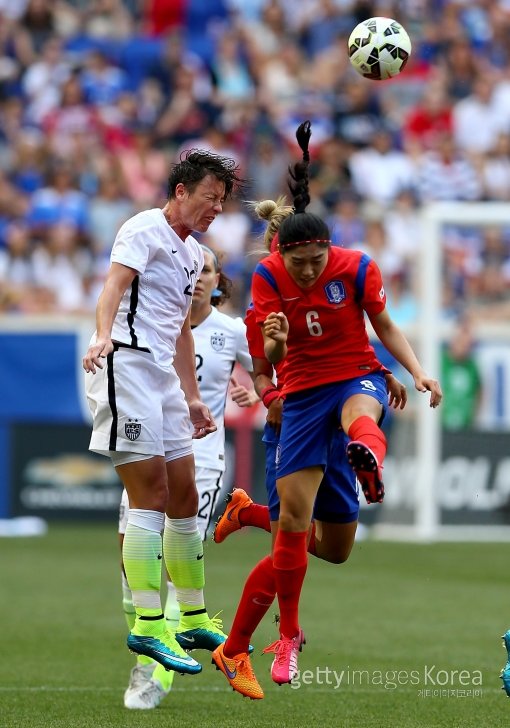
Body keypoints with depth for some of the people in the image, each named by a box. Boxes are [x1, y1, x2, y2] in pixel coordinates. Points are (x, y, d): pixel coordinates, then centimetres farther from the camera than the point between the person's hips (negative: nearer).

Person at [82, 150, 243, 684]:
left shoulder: (192, 253, 22)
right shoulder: (145, 230, -5)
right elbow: (114, 285, -21)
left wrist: (192, 398, 31)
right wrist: (103, 336, -39)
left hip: (163, 376, 9)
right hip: (125, 365, -9)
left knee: (184, 497, 10)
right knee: (150, 496, -14)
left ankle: (194, 619, 19)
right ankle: (147, 625, -15)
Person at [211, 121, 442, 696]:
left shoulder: (357, 269, -10)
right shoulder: (269, 277, -9)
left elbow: (386, 327, 4)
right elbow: (269, 359, -13)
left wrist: (418, 372, -11)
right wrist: (274, 342, -37)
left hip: (358, 377, 0)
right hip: (301, 395, 1)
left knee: (358, 412, -42)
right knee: (292, 525, -6)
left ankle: (367, 456, -78)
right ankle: (289, 635, 11)